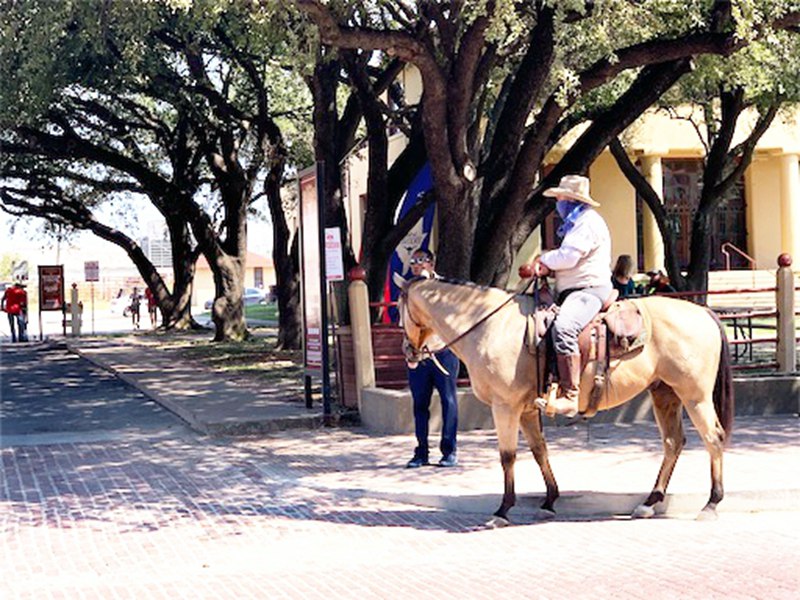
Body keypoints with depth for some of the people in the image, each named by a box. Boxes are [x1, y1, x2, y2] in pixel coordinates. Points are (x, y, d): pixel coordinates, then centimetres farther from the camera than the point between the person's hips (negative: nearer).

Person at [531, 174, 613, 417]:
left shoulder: (588, 222, -10)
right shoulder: (576, 223, 25)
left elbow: (569, 257, -19)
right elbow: (565, 256, 26)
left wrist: (545, 259, -1)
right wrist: (548, 266, 4)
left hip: (590, 289, -12)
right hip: (571, 291, 12)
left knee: (563, 328, -35)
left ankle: (569, 396, -42)